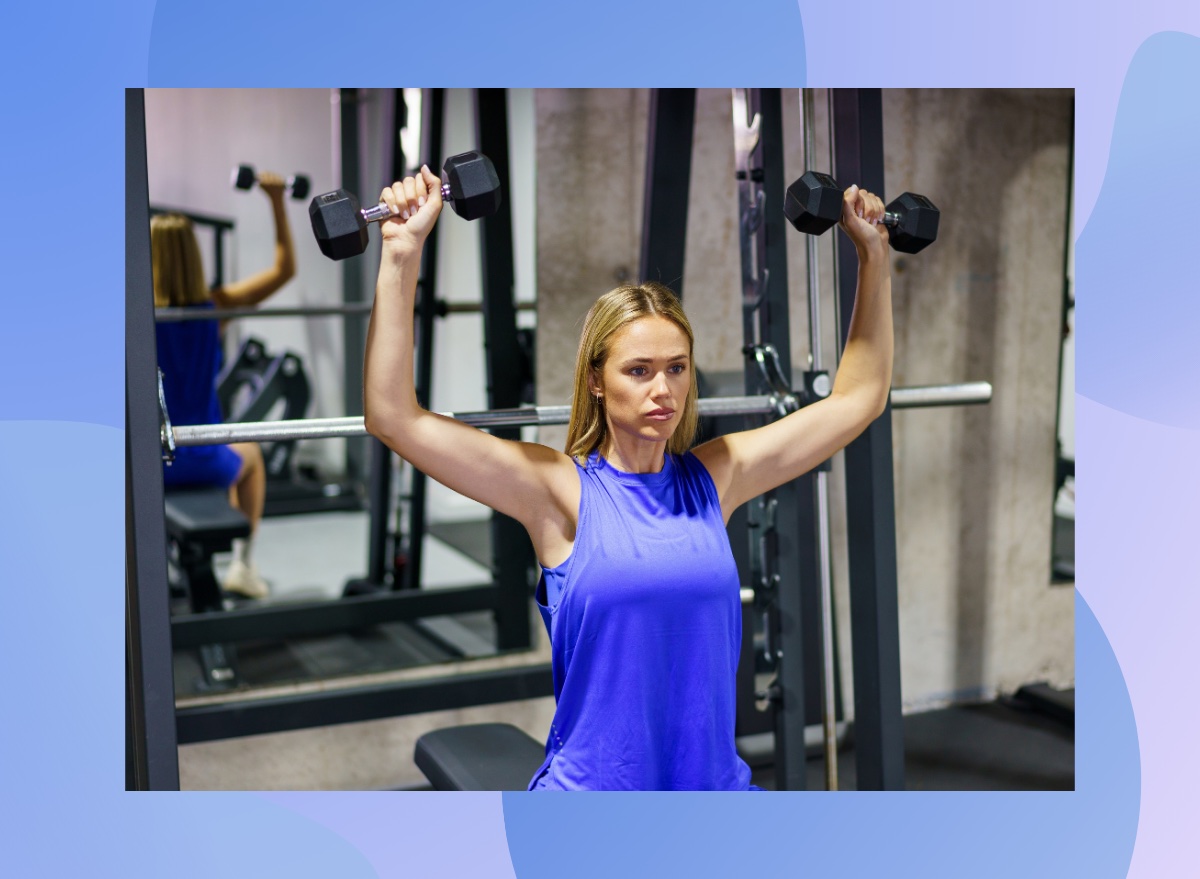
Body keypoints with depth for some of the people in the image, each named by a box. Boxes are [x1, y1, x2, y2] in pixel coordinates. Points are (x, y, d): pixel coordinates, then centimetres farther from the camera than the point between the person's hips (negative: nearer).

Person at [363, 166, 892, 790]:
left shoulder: (713, 479, 3)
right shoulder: (561, 490, -8)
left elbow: (857, 398, 10)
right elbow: (394, 418, -17)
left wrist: (873, 255, 8)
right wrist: (401, 255, -22)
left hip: (714, 785, 4)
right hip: (590, 790, -3)